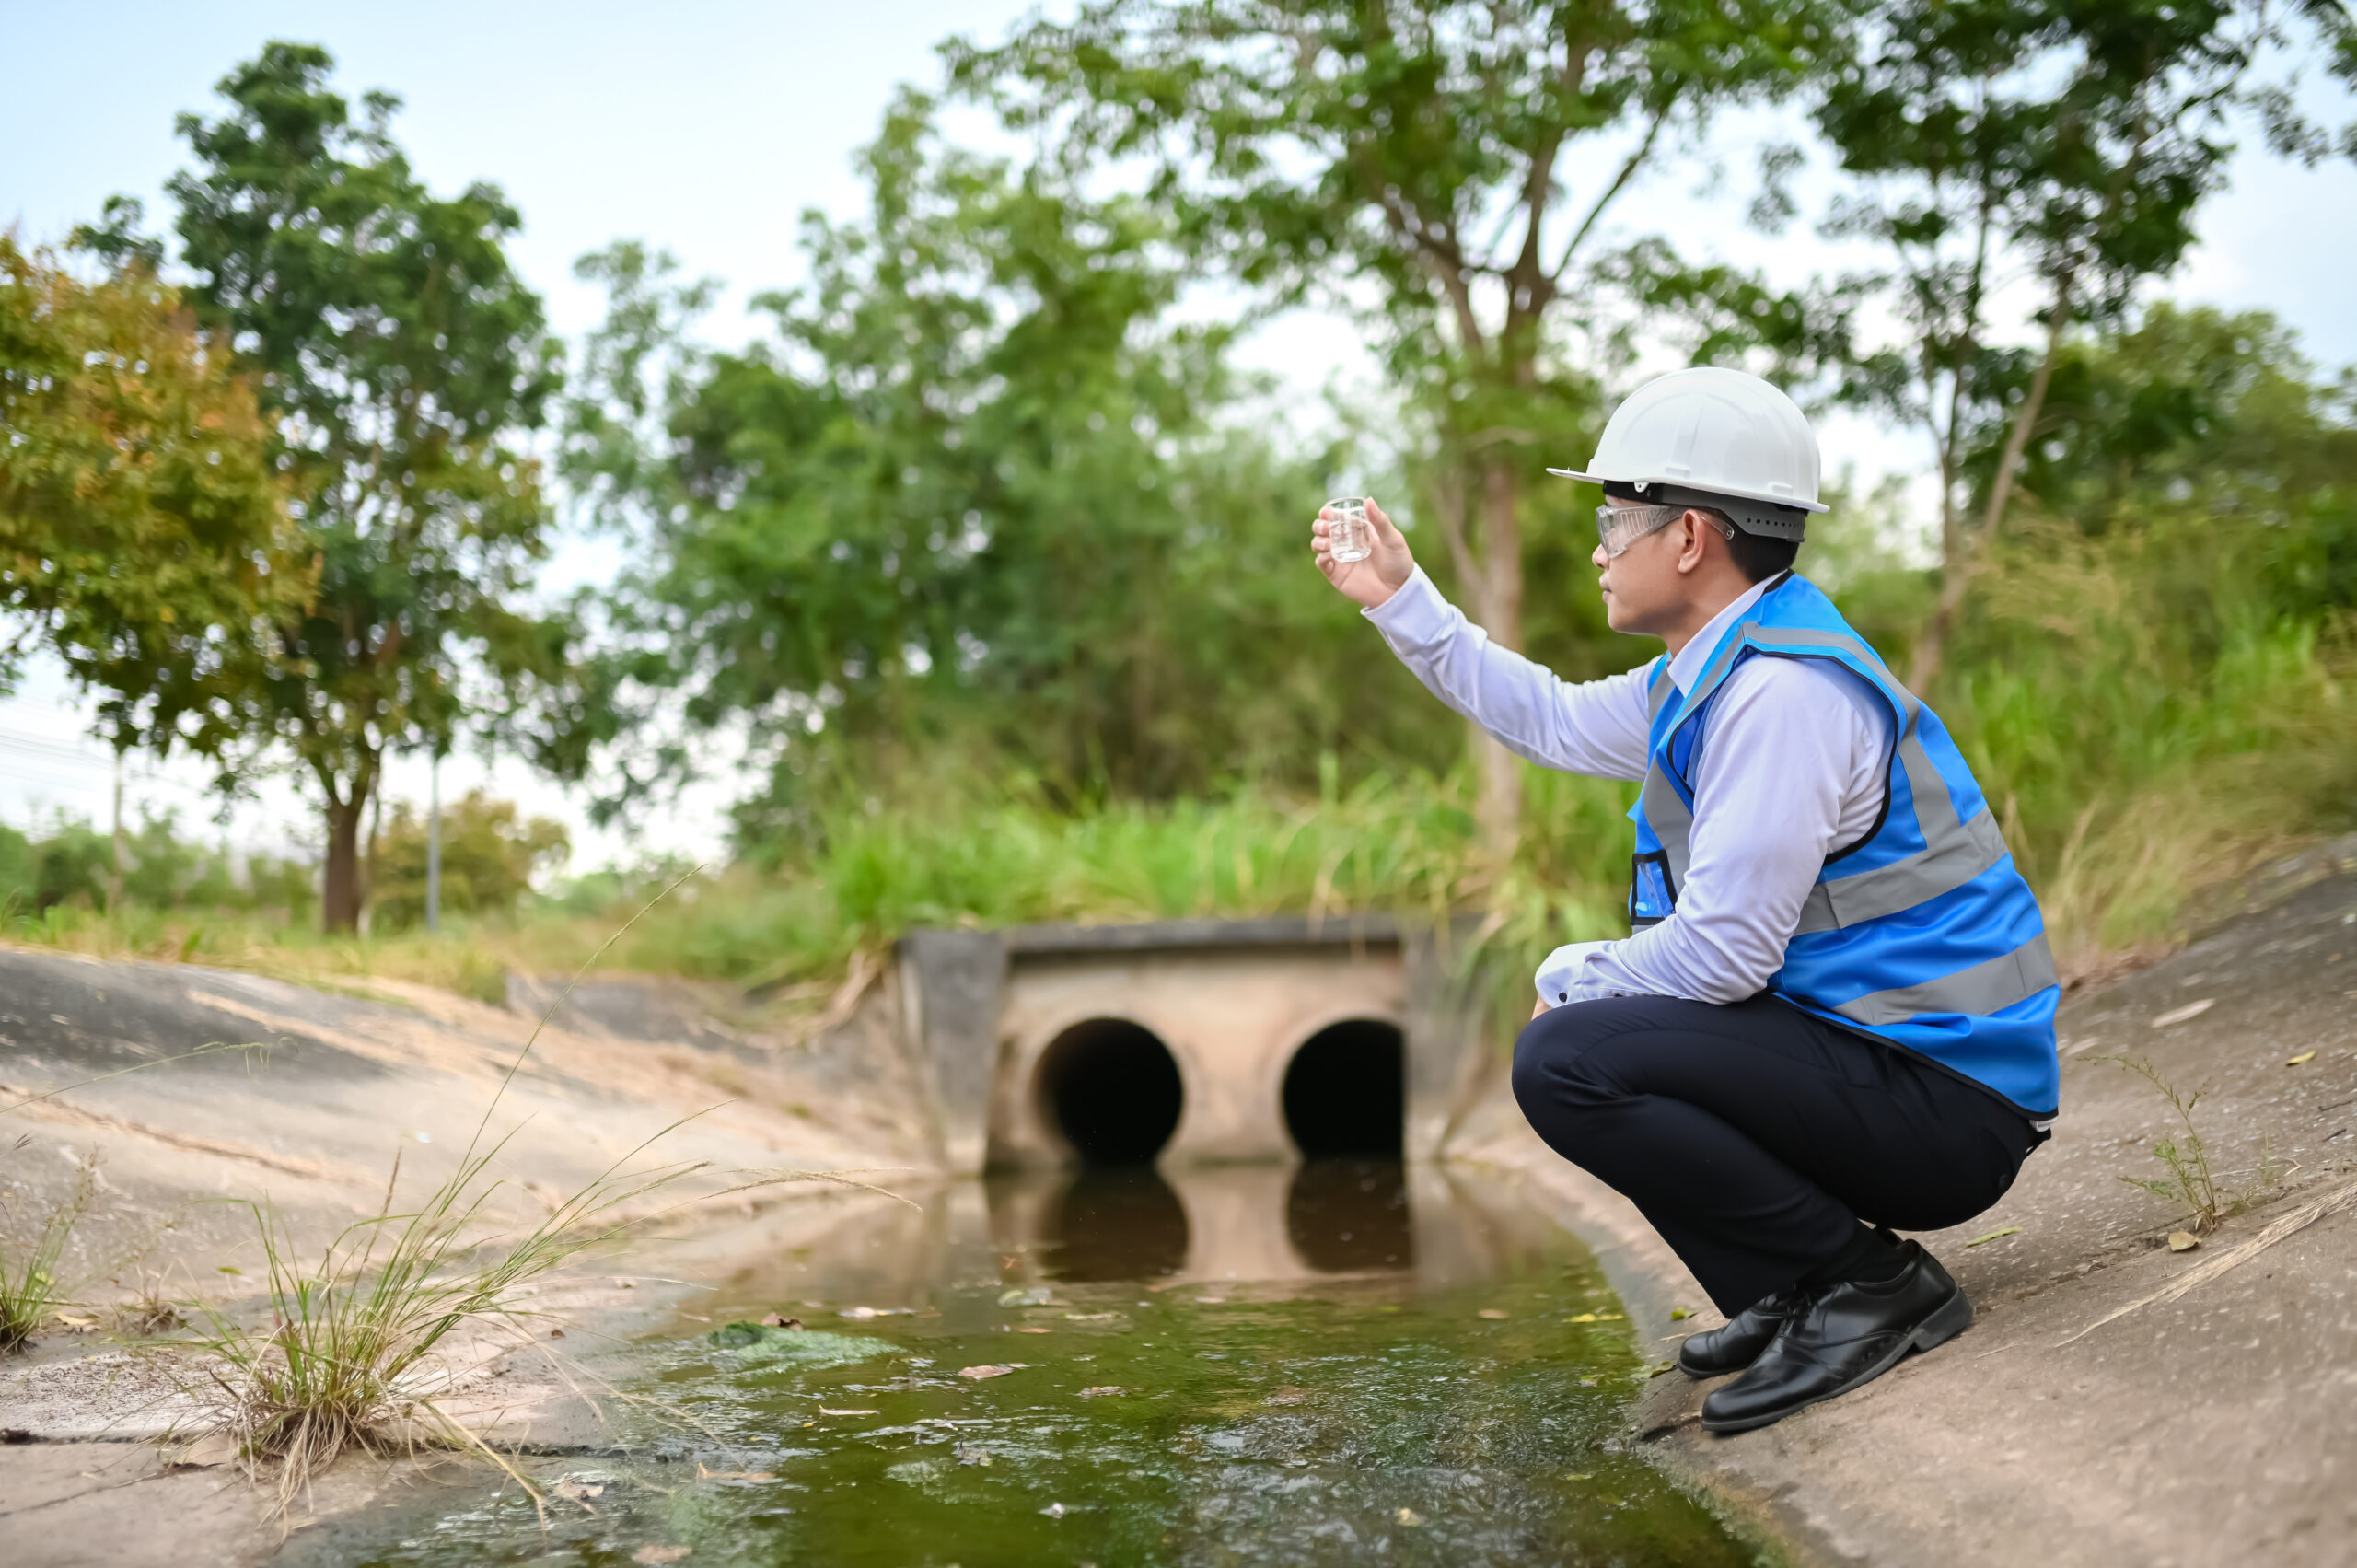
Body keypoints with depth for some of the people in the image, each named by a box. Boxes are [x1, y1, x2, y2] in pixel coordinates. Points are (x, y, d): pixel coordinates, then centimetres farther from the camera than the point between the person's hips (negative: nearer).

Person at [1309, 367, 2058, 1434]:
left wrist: (1572, 978, -4)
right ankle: (1792, 1301, 12)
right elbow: (1556, 721, 27)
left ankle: (1870, 1283, -10)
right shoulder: (1718, 671, 12)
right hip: (1872, 1048, 10)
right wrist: (1400, 602, 25)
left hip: (1945, 1099, -10)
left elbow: (1724, 951, -23)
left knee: (1566, 1059, -21)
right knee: (1590, 1013, 21)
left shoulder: (1784, 693, -21)